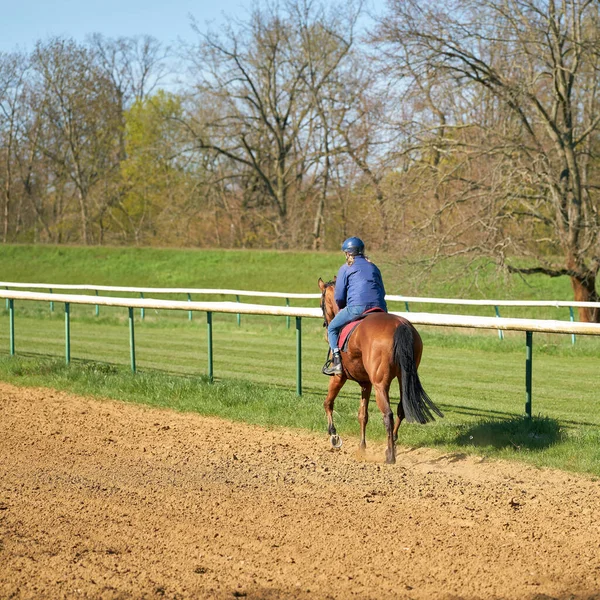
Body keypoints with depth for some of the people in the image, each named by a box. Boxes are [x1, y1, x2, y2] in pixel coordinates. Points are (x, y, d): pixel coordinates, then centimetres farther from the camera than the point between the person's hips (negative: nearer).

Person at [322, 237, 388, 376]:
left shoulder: (346, 268, 9)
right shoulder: (374, 267, 25)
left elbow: (339, 297, 7)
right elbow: (382, 292, 25)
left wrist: (342, 307, 27)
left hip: (357, 307, -5)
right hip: (380, 308, 5)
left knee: (332, 328, 13)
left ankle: (336, 362, -3)